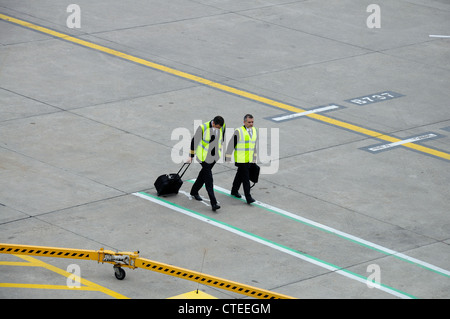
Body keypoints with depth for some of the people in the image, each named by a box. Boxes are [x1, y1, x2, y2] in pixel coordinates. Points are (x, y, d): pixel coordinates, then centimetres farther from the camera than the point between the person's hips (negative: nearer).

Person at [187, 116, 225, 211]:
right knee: (208, 179, -11)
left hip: (214, 156, 6)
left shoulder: (222, 126, -7)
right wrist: (191, 156, -3)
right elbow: (194, 141, -9)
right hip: (204, 156, -6)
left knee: (204, 174, 21)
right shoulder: (203, 128, -21)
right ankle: (213, 203, -16)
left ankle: (194, 192, 44)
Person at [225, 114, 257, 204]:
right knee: (246, 178, -10)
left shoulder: (254, 131, 7)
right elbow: (231, 145, -10)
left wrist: (254, 158, 21)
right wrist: (227, 158, -9)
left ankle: (234, 191, 37)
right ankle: (248, 198, -10)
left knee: (240, 175, 20)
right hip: (241, 159, -7)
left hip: (249, 159, 7)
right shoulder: (239, 132, -14)